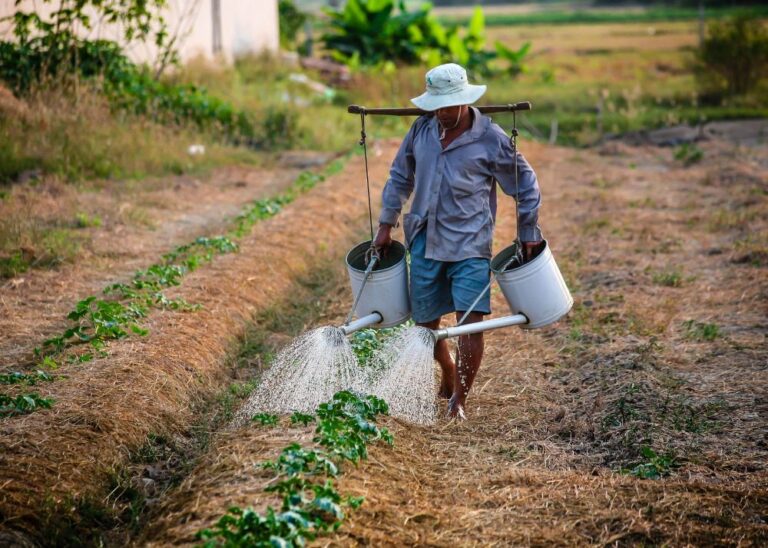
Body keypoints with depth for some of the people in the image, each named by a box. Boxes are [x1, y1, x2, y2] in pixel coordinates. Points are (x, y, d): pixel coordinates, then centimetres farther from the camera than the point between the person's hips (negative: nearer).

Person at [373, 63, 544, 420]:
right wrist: (386, 224, 15)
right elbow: (400, 176, 16)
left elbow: (525, 186, 2)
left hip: (470, 245, -4)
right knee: (425, 322, 11)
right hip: (425, 242, 4)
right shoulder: (422, 129, 3)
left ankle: (459, 398, -2)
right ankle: (449, 374, 38)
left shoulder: (491, 139, -9)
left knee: (470, 320, -14)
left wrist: (528, 234, 4)